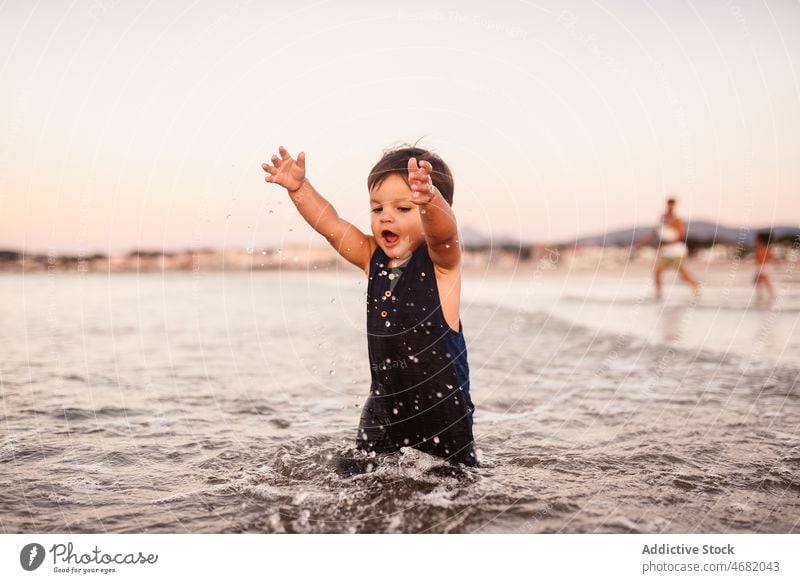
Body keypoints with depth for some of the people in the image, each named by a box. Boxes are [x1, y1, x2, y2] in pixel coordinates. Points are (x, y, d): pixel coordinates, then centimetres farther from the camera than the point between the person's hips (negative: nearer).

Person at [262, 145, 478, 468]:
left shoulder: (440, 261, -13)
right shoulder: (374, 259, 3)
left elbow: (444, 231, -34)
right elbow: (330, 224, -2)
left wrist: (430, 198, -55)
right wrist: (299, 187, -17)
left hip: (441, 405, -4)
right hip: (386, 402, 5)